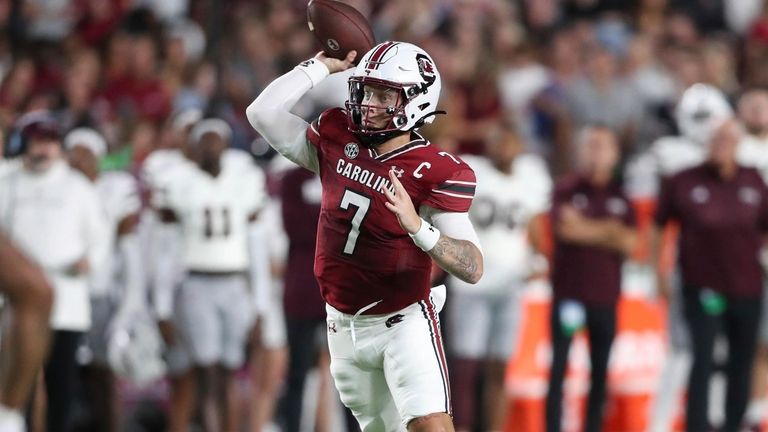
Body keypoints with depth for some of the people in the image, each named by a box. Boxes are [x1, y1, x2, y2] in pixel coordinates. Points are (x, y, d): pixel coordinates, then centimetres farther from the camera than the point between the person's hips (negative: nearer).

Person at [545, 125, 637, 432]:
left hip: (606, 295, 3)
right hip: (568, 293, -3)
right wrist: (608, 231, -6)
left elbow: (629, 243, -2)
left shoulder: (620, 197, 9)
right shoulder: (566, 189, 0)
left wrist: (587, 230, -11)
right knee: (559, 368, -4)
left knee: (600, 373, 6)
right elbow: (565, 227, -16)